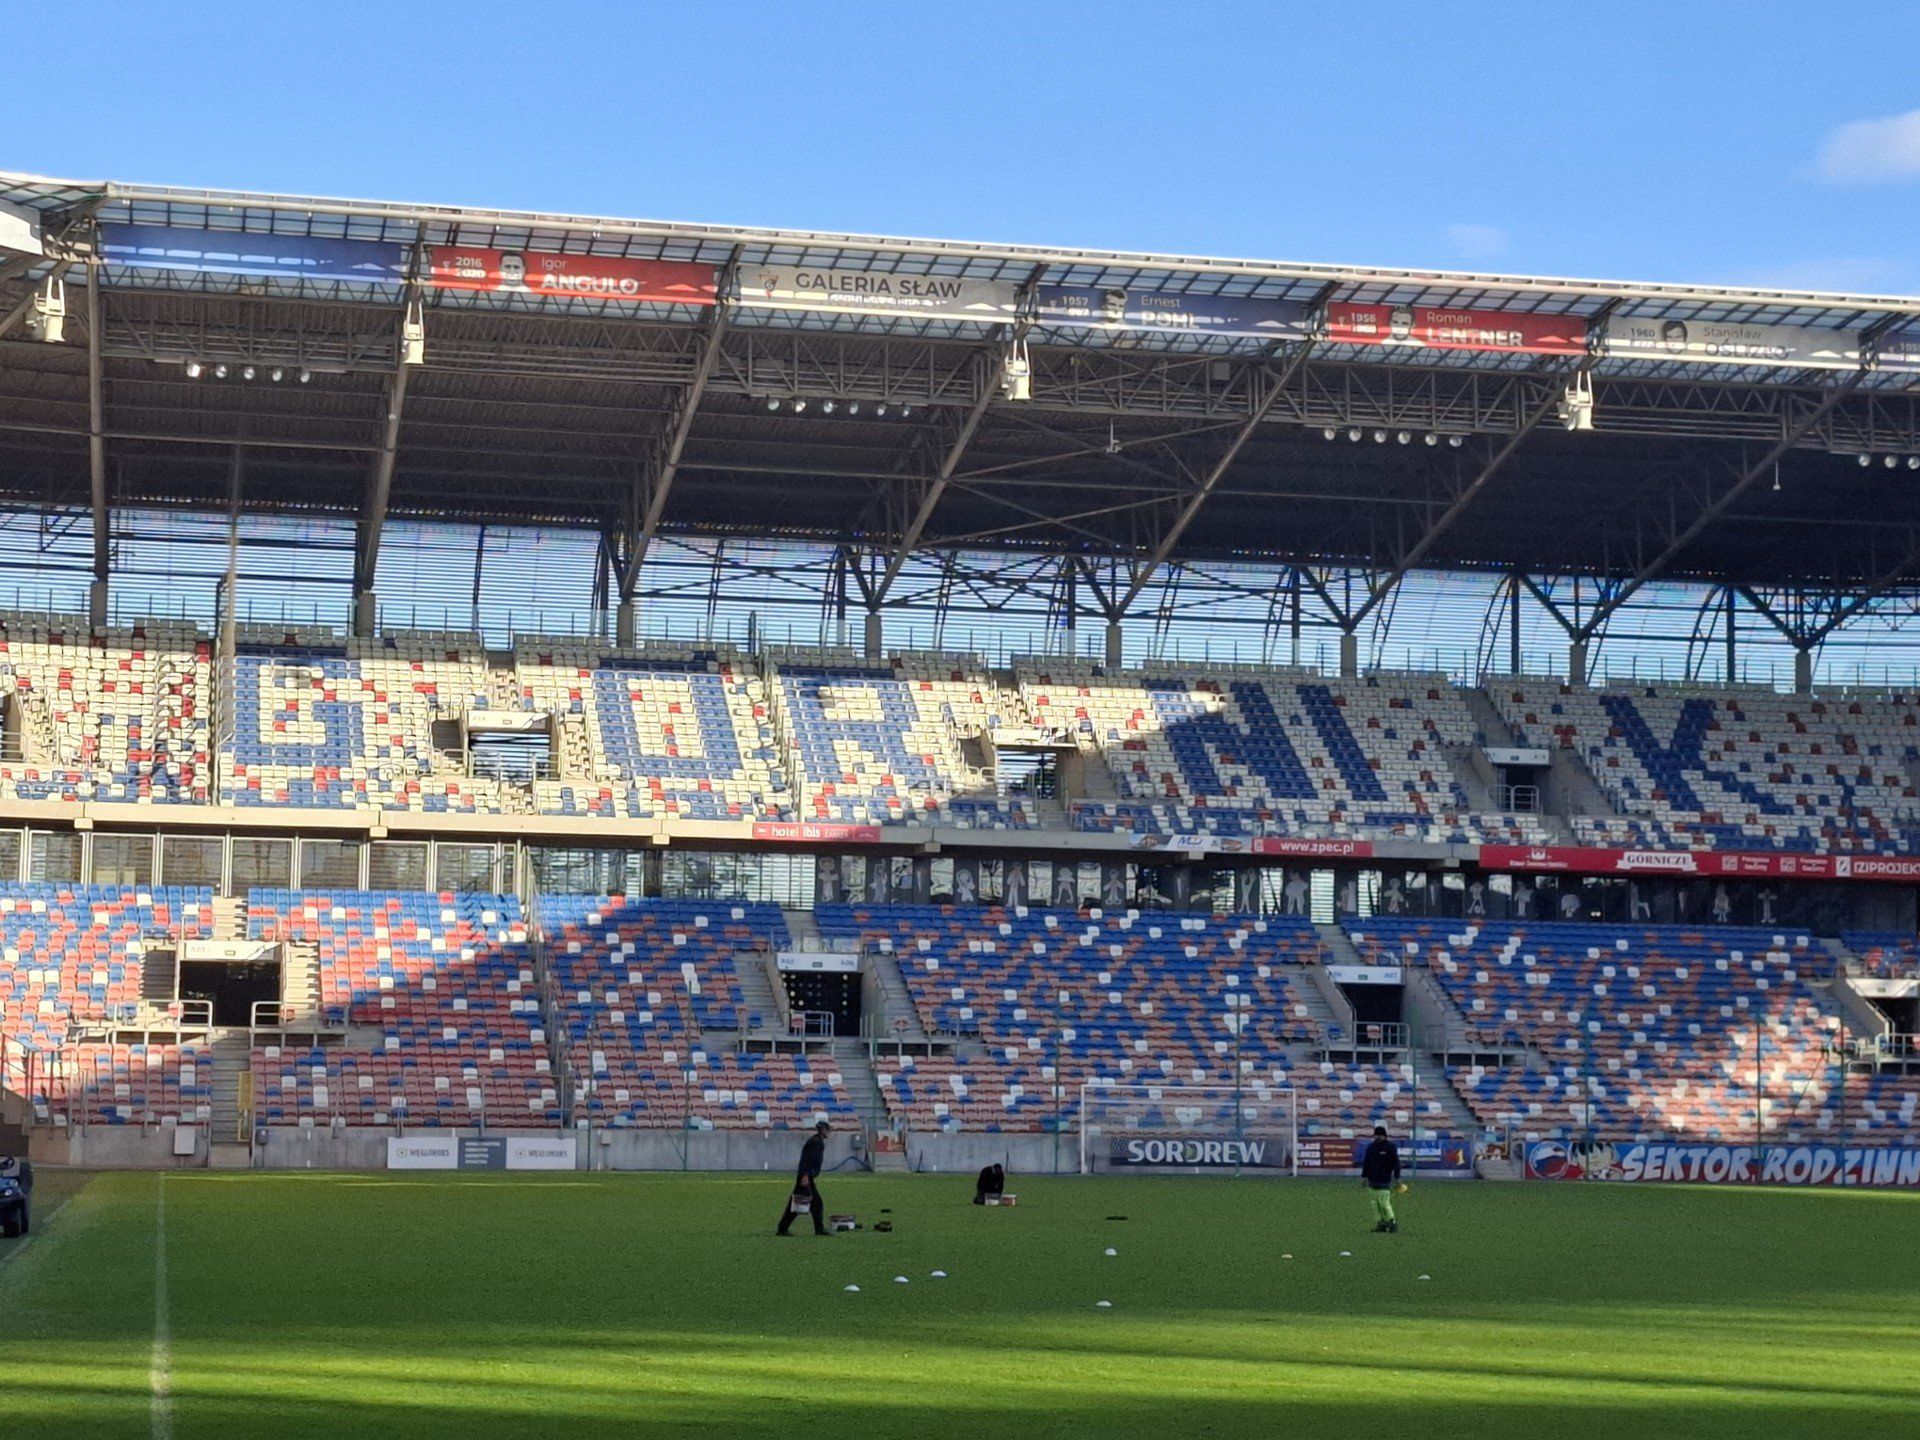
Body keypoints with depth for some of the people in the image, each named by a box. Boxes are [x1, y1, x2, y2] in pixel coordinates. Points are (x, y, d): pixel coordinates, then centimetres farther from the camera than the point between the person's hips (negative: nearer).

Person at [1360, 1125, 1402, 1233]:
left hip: (1384, 1181, -5)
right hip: (1372, 1180, 5)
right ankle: (1380, 1224, 6)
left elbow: (1396, 1163, -2)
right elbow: (1366, 1162, 18)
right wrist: (1363, 1176, 15)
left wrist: (1397, 1178, -7)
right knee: (1376, 1204, 2)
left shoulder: (1390, 1147, -2)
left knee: (1384, 1202, -11)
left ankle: (1392, 1222, 0)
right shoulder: (1371, 1146, 12)